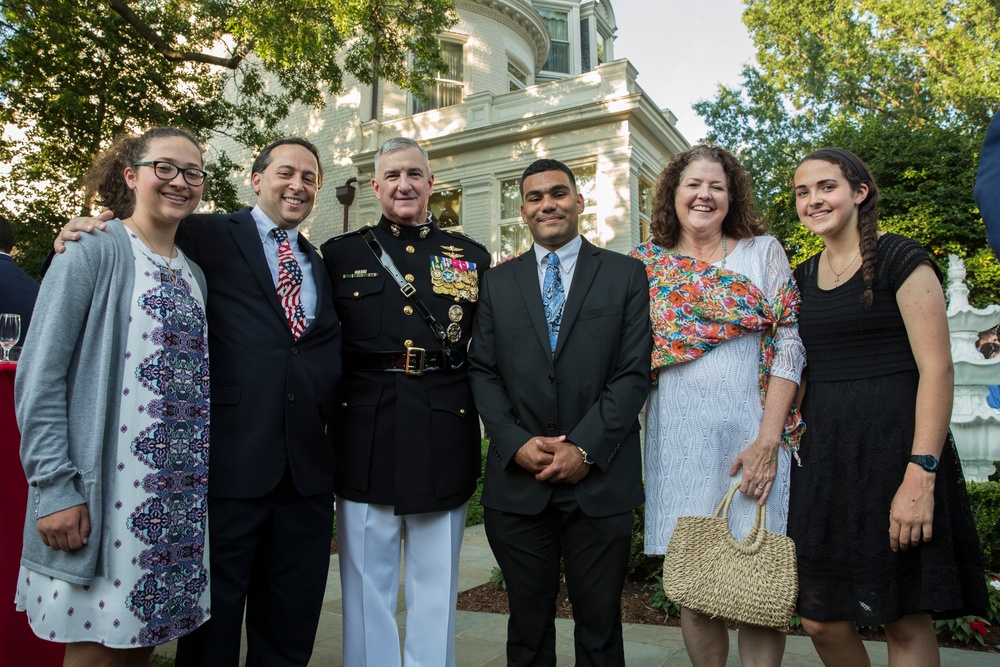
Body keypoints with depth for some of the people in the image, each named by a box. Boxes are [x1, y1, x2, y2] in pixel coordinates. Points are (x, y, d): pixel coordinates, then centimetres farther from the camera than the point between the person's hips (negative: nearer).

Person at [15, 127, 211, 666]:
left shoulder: (194, 274, 14)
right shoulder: (92, 255, -4)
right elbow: (38, 379, -9)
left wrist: (203, 478, 9)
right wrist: (54, 489, -15)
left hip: (183, 501, 6)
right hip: (105, 499, -5)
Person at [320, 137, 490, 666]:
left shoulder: (472, 257, 10)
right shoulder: (340, 254, 8)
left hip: (444, 438, 1)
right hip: (365, 437, 0)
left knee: (436, 584, 11)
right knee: (367, 581, 10)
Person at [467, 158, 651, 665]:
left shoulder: (625, 274, 4)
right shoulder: (497, 282, 10)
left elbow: (634, 372, -3)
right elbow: (483, 372, 4)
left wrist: (584, 449, -13)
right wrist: (516, 443, -10)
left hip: (600, 482, -1)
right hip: (517, 483, 2)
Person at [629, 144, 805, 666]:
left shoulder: (763, 251, 4)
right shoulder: (646, 264, 8)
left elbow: (790, 342, -3)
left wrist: (768, 440, -9)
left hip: (753, 434, -1)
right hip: (677, 440, 1)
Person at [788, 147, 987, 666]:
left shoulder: (900, 261, -4)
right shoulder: (802, 278, 13)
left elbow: (937, 368, -11)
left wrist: (920, 475, -19)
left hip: (895, 448, -5)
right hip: (822, 456, 5)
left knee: (904, 620, 3)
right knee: (820, 620, 6)